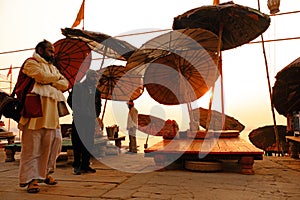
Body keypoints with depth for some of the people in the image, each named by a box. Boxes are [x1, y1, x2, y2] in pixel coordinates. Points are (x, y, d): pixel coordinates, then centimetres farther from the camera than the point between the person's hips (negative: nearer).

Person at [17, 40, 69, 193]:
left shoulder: (53, 67, 26)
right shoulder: (31, 63, 5)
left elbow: (65, 85, 11)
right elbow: (42, 76, -15)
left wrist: (49, 81, -5)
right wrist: (57, 78, 5)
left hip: (51, 113, 7)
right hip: (35, 110, -7)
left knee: (54, 142, 7)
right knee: (32, 146, -4)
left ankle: (45, 173, 23)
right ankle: (31, 178, 5)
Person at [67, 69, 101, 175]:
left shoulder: (96, 91, 15)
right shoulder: (77, 87, 3)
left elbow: (98, 104, 23)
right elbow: (70, 100, -2)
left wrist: (96, 114, 9)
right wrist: (77, 111, -8)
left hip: (90, 120, 4)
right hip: (79, 119, -4)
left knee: (89, 143, 5)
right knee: (77, 142, -2)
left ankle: (85, 165, 14)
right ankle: (77, 166, 6)